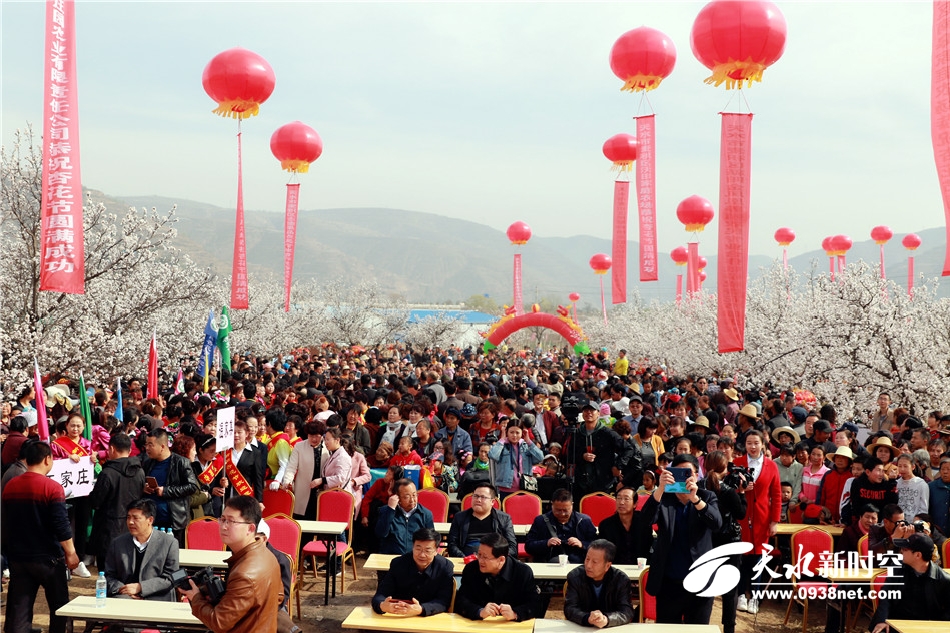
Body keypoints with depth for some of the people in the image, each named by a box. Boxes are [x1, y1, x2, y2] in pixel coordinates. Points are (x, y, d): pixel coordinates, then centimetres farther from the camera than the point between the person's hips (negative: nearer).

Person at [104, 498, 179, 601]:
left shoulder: (169, 543, 3)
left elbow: (169, 578, 0)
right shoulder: (118, 543, 14)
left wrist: (140, 587, -10)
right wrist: (121, 589, -6)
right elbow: (108, 576, 15)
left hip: (157, 600, -1)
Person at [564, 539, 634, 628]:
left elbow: (627, 612, -14)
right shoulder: (575, 576, -6)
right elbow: (570, 608, -12)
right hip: (581, 629, 0)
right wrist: (587, 619, -31)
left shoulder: (622, 580, -7)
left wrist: (606, 620, -32)